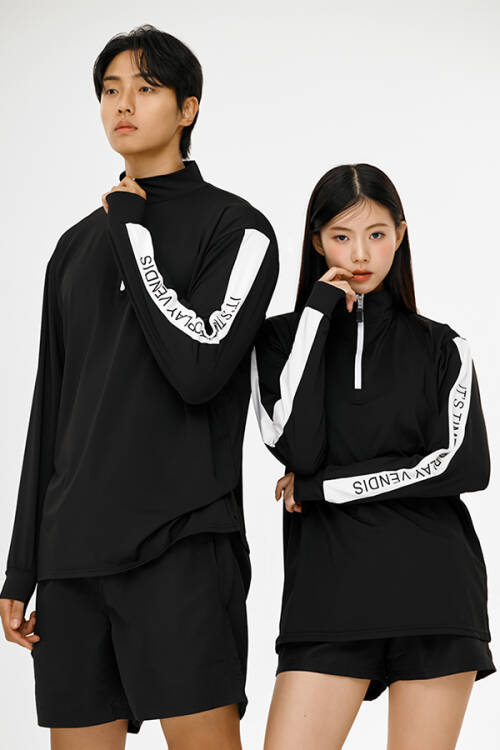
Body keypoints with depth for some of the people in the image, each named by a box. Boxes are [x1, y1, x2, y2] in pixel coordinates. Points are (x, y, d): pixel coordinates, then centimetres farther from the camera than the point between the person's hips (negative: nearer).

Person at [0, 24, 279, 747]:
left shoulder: (236, 226, 1)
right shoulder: (77, 246, 18)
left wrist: (131, 231, -5)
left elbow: (199, 366, -14)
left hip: (183, 544, -5)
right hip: (72, 549, 6)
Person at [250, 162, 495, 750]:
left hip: (434, 587, 1)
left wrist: (321, 487, -5)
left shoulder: (440, 346, 12)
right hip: (331, 588, 0)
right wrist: (320, 310, -5)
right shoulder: (283, 337, 10)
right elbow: (297, 447, -8)